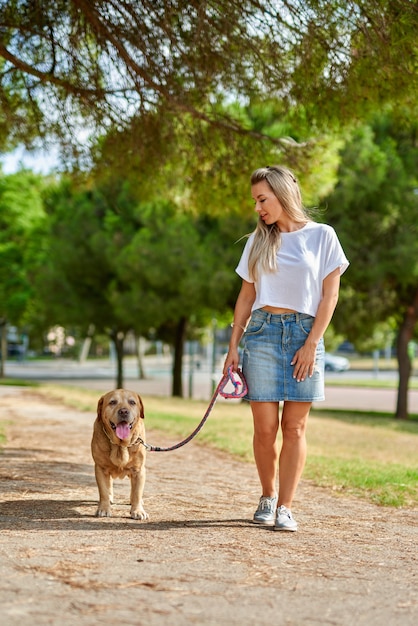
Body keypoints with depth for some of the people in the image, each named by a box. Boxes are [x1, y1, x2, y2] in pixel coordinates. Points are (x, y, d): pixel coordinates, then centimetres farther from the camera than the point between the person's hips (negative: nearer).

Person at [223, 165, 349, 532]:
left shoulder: (322, 236, 2)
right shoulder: (258, 241, 11)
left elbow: (330, 294, -1)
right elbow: (246, 296, 12)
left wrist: (312, 343, -8)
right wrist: (233, 346, 6)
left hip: (303, 334, -2)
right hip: (262, 332, 2)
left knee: (295, 427, -1)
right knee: (265, 427, -1)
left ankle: (286, 507, 2)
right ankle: (267, 498, 17)